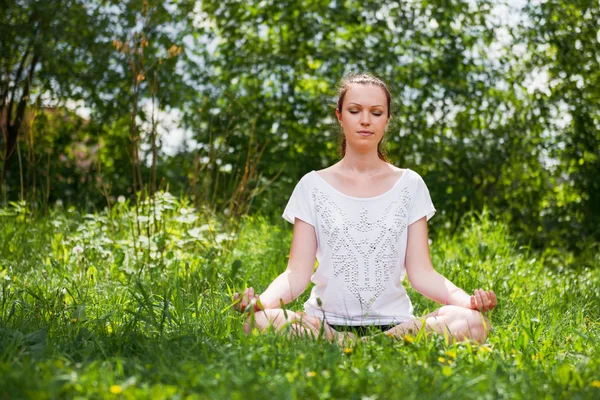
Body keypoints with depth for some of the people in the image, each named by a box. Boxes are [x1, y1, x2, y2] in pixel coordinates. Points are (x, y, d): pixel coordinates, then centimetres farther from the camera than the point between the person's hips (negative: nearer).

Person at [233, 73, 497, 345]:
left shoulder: (409, 185, 10)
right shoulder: (313, 186, 8)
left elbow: (421, 272, 4)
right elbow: (298, 273, 1)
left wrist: (465, 299, -16)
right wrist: (263, 300, -21)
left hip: (392, 323, 0)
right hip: (326, 321, 0)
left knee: (472, 322, -29)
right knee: (259, 320, -33)